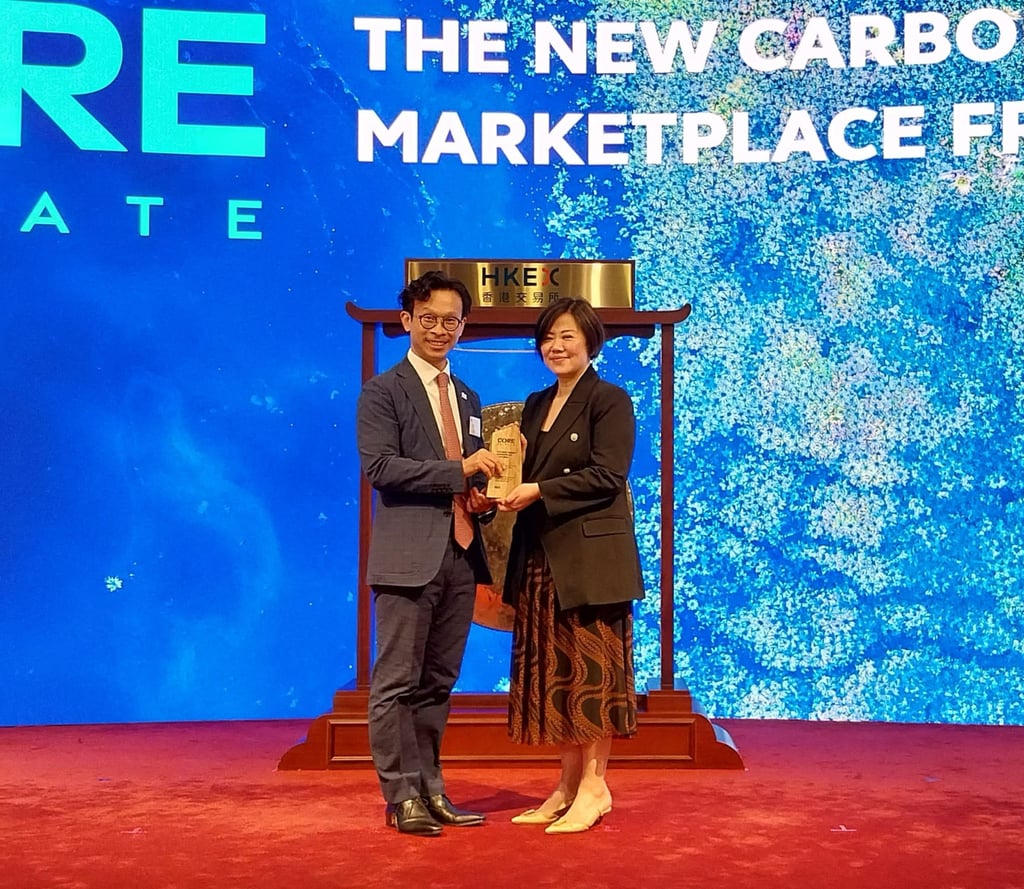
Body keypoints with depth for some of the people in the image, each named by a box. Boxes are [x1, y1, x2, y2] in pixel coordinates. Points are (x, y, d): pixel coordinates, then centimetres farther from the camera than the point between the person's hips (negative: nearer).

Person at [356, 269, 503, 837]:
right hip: (409, 556, -6)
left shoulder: (469, 399, 20)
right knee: (398, 682, -1)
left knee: (437, 683, 12)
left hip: (460, 556, 7)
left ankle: (430, 790, 21)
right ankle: (402, 797, 7)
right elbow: (380, 465, -14)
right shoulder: (383, 391, -1)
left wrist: (484, 501, 2)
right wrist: (459, 471, -19)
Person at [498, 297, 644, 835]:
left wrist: (538, 492, -18)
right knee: (555, 671, 9)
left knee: (591, 668, -2)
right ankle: (568, 785, 18)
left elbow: (607, 476, -14)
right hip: (542, 557, 7)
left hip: (591, 555, -7)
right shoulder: (536, 405, 17)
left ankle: (594, 786, 7)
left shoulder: (609, 401, -4)